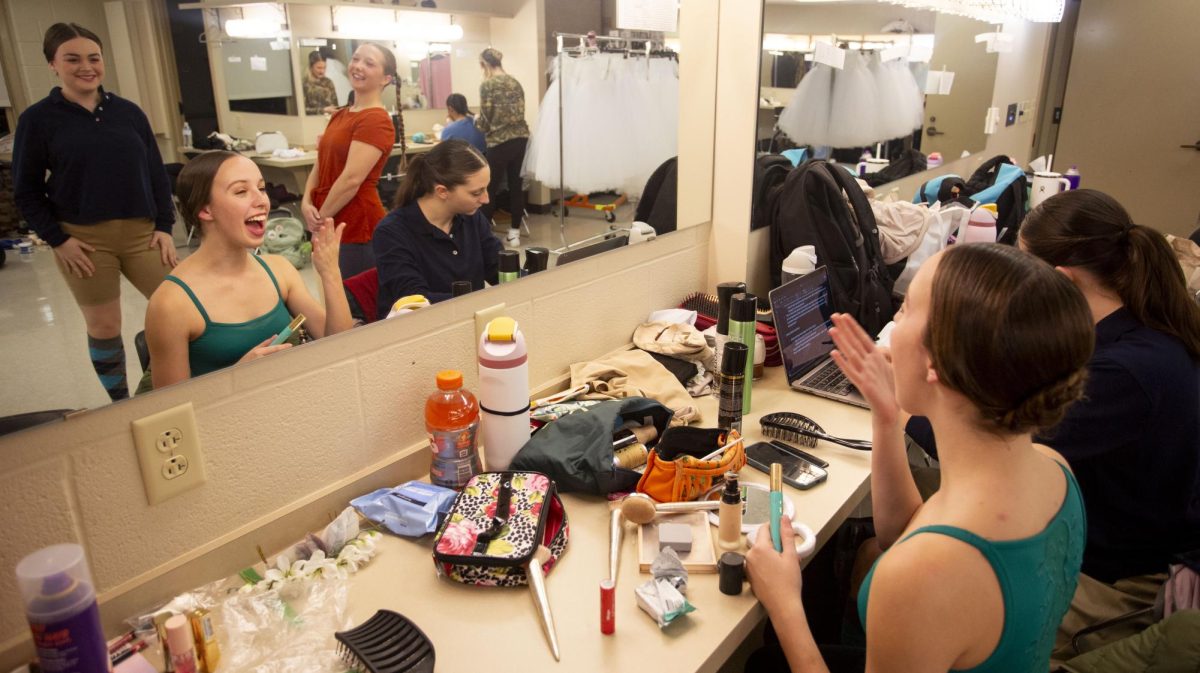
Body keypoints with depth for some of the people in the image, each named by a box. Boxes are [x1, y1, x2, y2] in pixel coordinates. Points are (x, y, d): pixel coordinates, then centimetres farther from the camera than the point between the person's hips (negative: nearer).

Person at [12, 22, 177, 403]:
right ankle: (121, 404, 21)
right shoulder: (38, 119, -1)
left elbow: (157, 173, 9)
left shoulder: (129, 112, 6)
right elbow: (26, 191, 1)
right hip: (83, 239, -2)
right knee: (103, 327, 5)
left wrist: (165, 226, 0)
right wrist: (57, 239, -8)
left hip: (141, 233, 2)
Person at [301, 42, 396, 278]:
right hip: (331, 228, 9)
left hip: (358, 229, -9)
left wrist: (321, 217, -12)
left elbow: (352, 178, -21)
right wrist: (307, 203, -4)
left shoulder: (376, 120, -14)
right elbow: (320, 164, 13)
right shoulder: (339, 115, 14)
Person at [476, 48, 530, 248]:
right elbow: (519, 112, 15)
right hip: (520, 137, 6)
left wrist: (476, 121, 14)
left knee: (490, 188, 2)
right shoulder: (515, 82, 11)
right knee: (516, 184, 9)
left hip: (500, 141, -6)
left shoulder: (488, 84, -8)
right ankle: (514, 232, 13)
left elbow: (486, 119, -10)